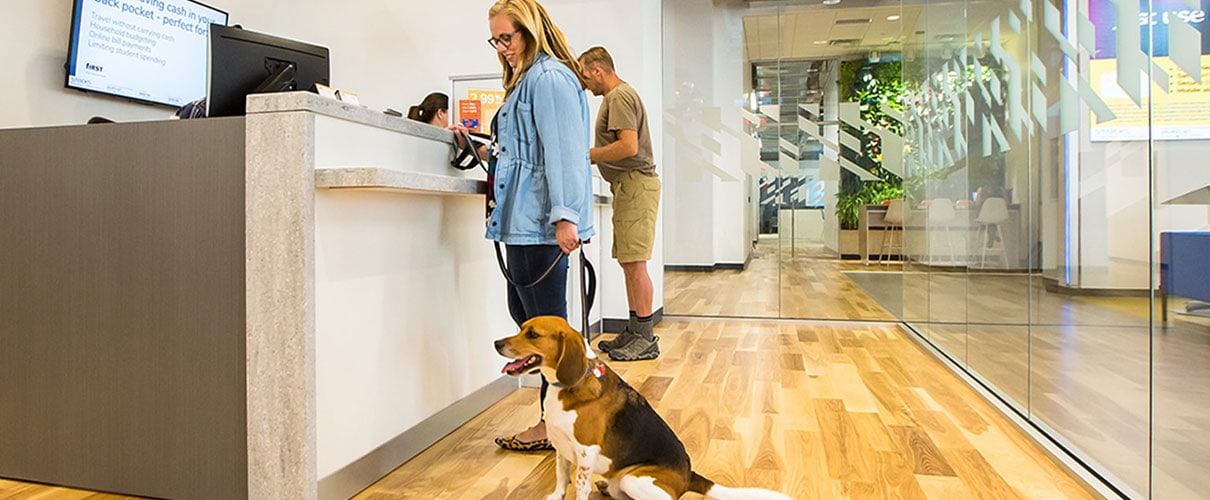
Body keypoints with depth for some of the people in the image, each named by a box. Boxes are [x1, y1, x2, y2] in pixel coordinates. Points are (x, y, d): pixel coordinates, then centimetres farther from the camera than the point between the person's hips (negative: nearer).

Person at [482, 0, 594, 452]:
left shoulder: (550, 78, -9)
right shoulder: (526, 80, 23)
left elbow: (563, 151, -19)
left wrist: (564, 216, -24)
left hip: (540, 224, -11)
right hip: (524, 221, 11)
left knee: (545, 320, -3)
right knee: (522, 310, 15)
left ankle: (553, 424, 10)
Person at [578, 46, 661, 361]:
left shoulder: (619, 96, -9)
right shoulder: (617, 95, 23)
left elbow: (629, 146, -20)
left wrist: (587, 155, -11)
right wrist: (590, 157, 12)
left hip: (635, 184, -11)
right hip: (629, 186, 11)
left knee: (635, 264, -8)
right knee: (629, 263, 11)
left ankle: (645, 338, -2)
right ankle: (634, 332, 18)